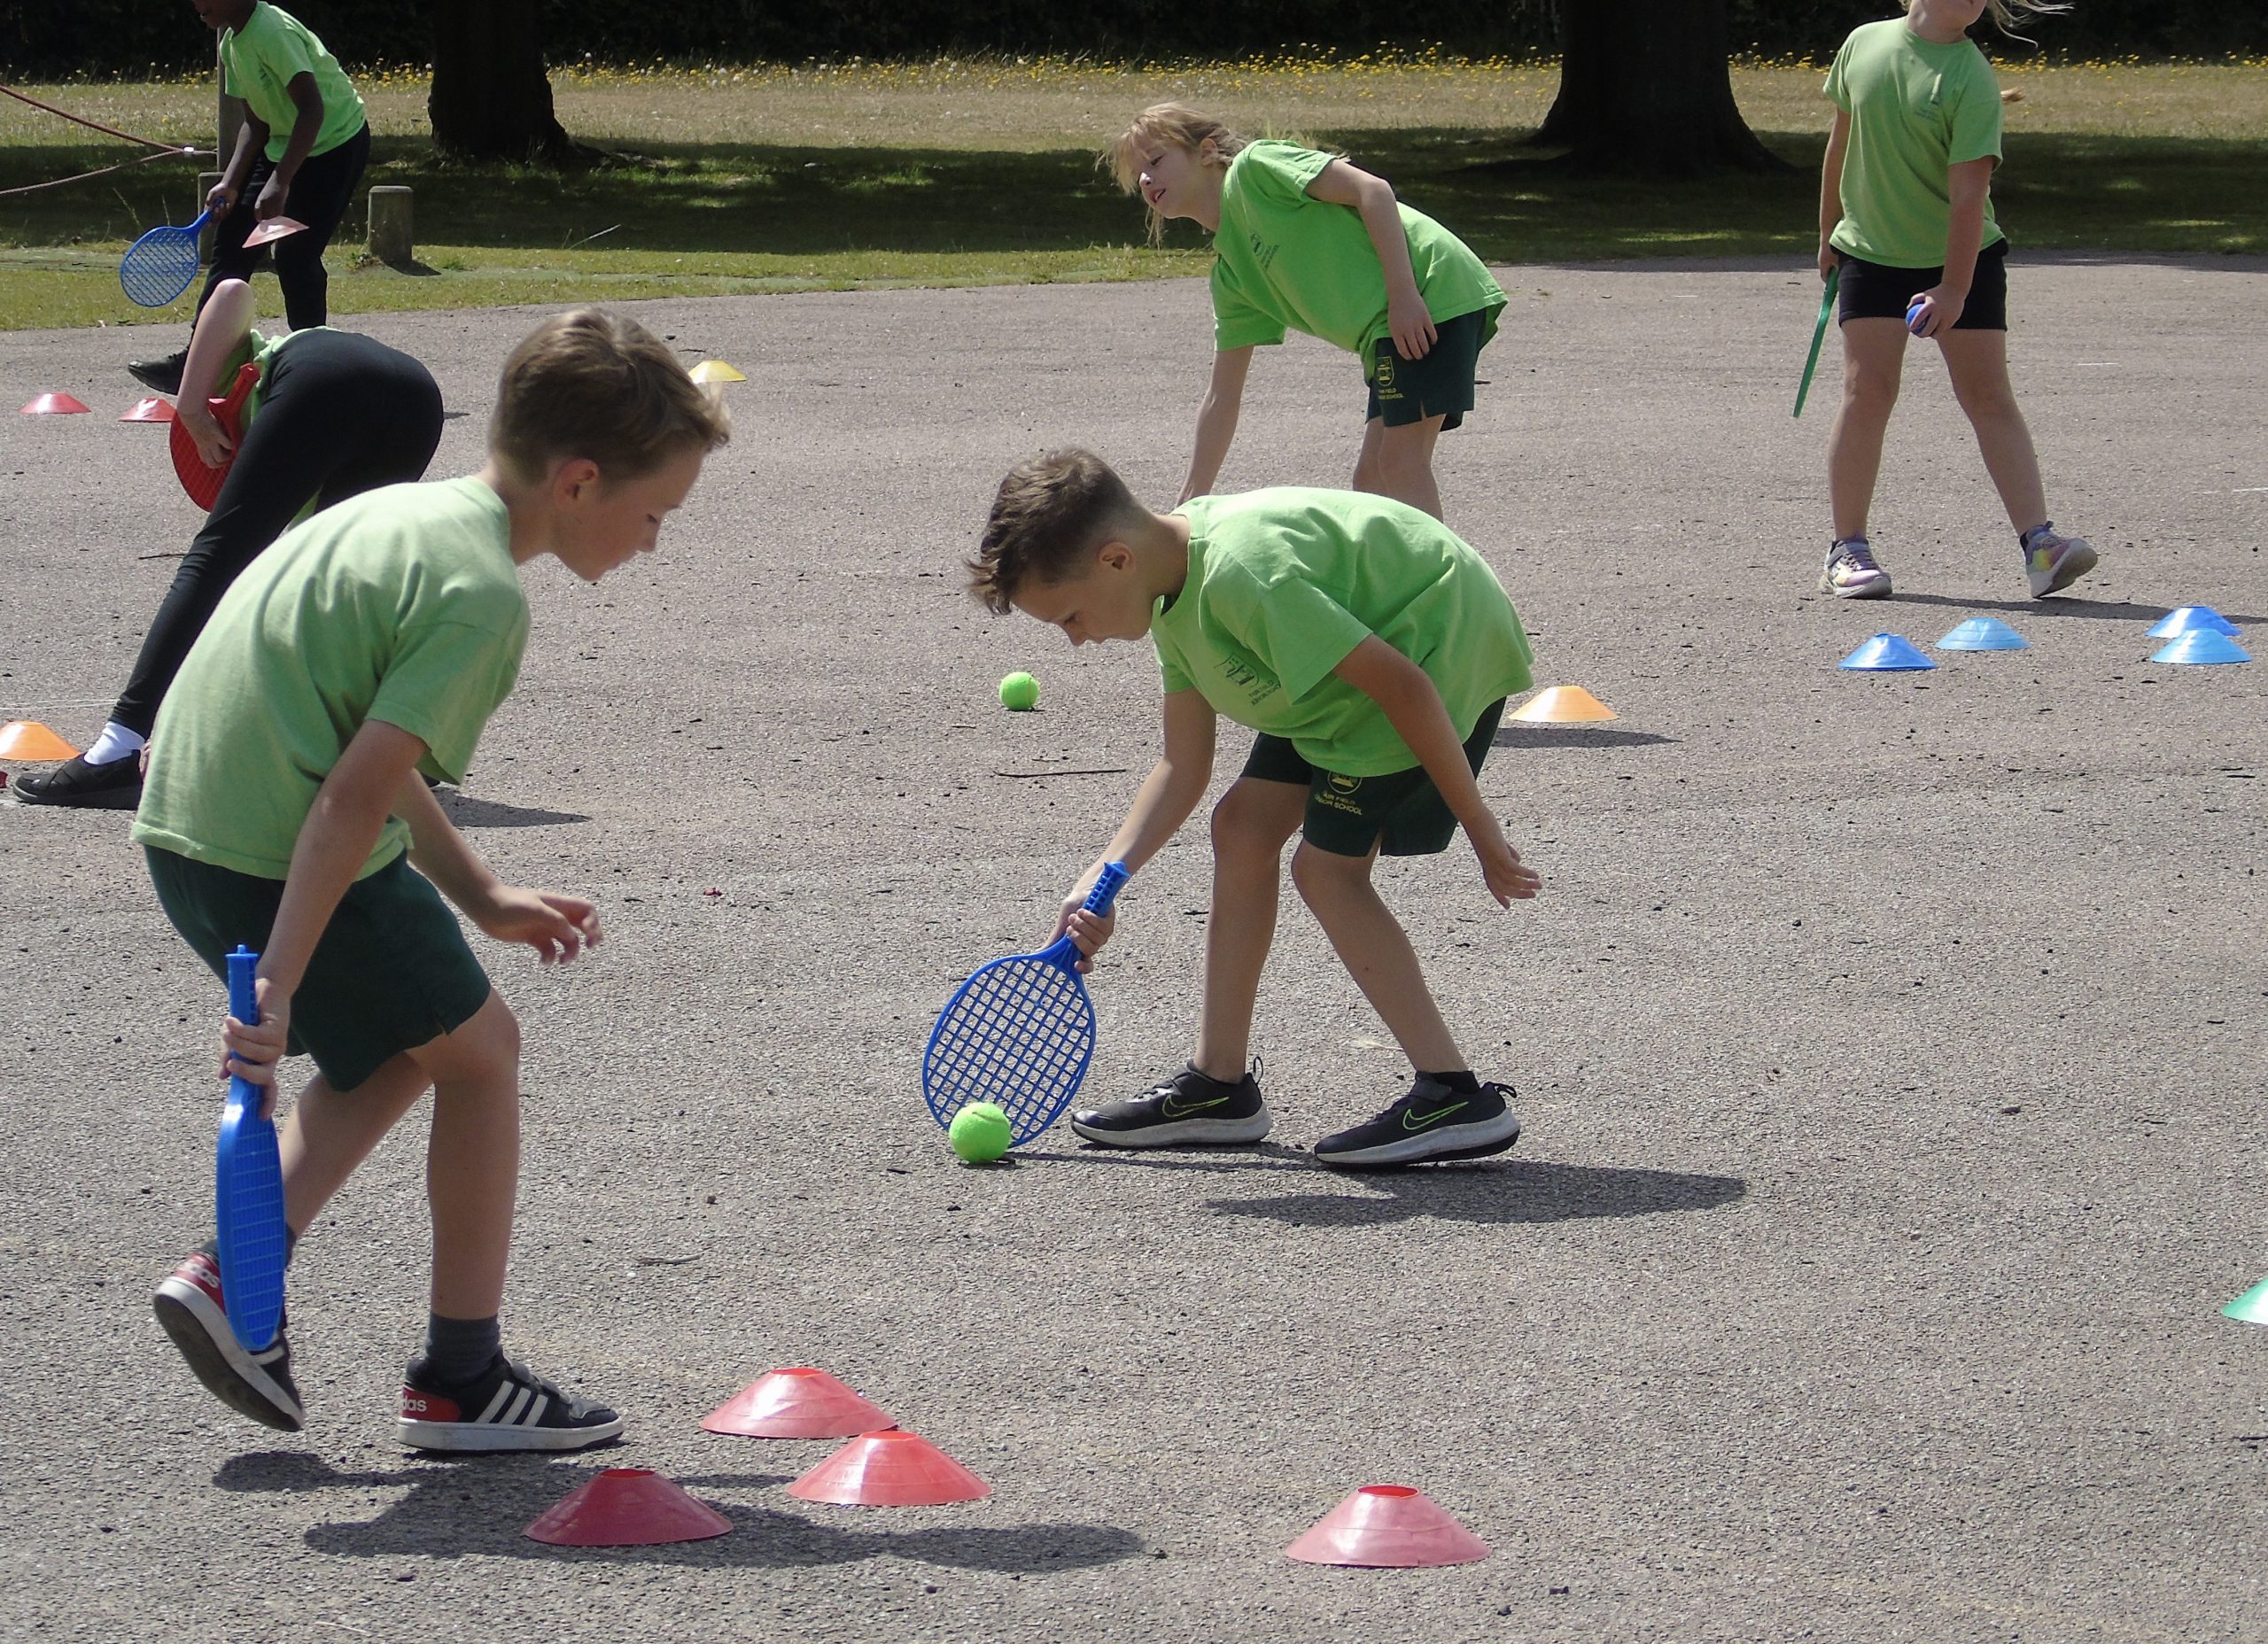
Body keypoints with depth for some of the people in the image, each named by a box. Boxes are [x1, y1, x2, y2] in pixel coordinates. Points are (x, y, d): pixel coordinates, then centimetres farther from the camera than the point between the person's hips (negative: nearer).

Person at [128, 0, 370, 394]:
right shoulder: (232, 44, 3)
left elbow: (312, 108, -33)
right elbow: (256, 123, 9)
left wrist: (280, 183, -39)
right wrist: (231, 183, -5)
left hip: (335, 143, -9)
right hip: (282, 143, 9)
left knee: (295, 254, -14)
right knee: (232, 239, 6)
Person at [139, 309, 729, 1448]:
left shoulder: (403, 516, 14)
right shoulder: (480, 594, -16)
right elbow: (355, 797, -23)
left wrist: (482, 901, 27)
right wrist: (277, 990, -25)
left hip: (184, 832, 9)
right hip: (286, 863, -9)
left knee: (404, 1044, 25)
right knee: (478, 1050, 9)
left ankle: (234, 1273, 11)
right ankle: (462, 1376, 15)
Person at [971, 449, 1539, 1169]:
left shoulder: (1244, 576, -32)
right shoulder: (1177, 587, 0)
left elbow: (1401, 685, -30)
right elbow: (1183, 766, 6)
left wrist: (1481, 833, -22)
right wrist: (1104, 878, -6)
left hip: (1447, 645, -10)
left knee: (1327, 865, -12)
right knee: (1244, 825, 8)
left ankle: (1456, 1101, -10)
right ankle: (1219, 1086, 14)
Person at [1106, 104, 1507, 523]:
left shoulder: (1254, 167, -3)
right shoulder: (1230, 275, 19)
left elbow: (1372, 190, -11)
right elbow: (1222, 397, 23)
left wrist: (1402, 295, -19)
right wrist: (1190, 504, 22)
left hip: (1432, 292, -9)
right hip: (1387, 332, 9)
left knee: (1401, 462, -13)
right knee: (1372, 476, 8)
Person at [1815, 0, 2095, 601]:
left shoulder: (1972, 79, -15)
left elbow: (1969, 190, -20)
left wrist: (1954, 288, -25)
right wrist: (1829, 230, 18)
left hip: (1963, 257, -2)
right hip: (1871, 252, 2)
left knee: (1989, 397, -5)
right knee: (1868, 390, -7)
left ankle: (2039, 542, -9)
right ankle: (1847, 550, 1)